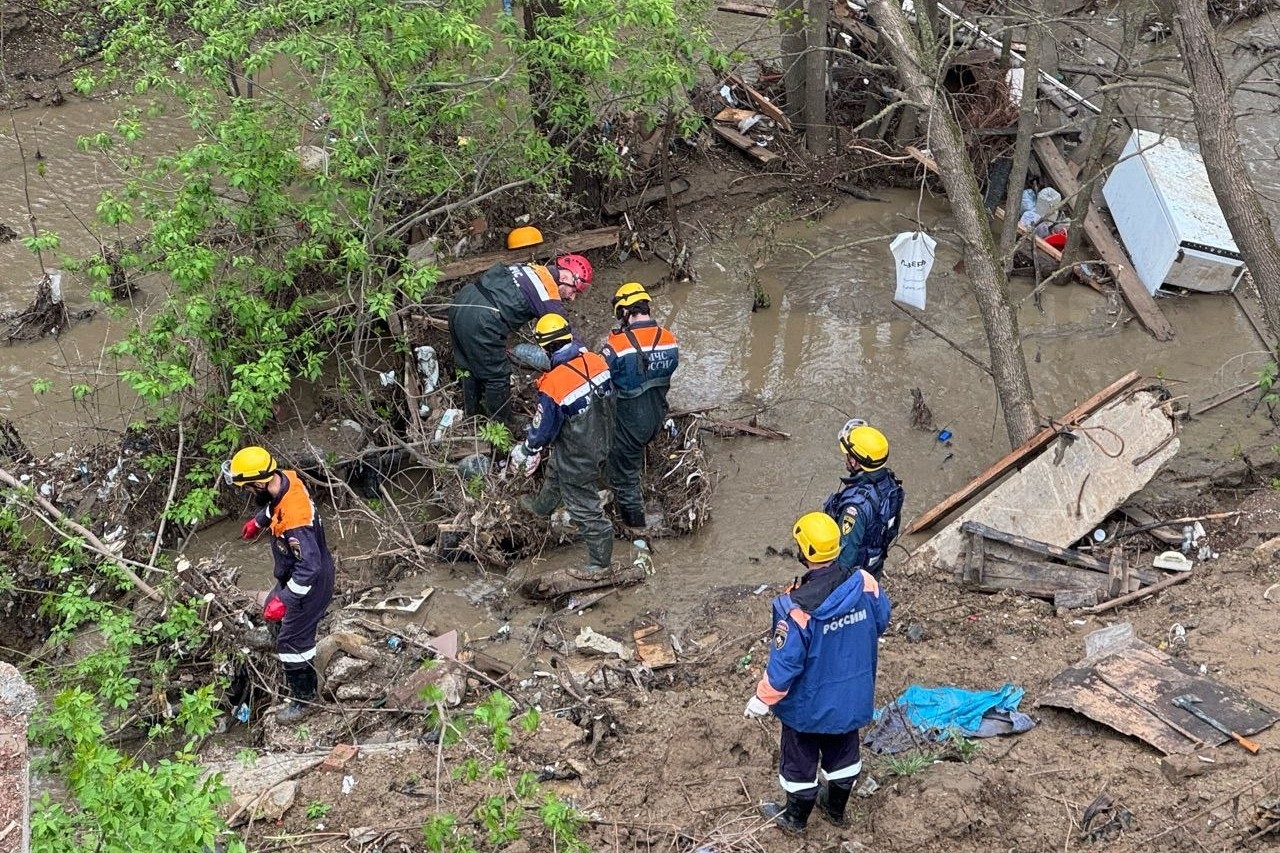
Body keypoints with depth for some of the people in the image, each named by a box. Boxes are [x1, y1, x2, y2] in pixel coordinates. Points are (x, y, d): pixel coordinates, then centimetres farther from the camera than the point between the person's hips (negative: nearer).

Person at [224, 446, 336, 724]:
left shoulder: (293, 520, -41)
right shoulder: (286, 479, -15)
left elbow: (309, 567, -36)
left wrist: (284, 599, -31)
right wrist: (258, 521, 27)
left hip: (309, 584, -10)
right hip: (296, 574, 10)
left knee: (292, 641, 7)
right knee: (273, 609, 31)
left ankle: (304, 699, 27)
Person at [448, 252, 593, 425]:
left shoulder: (534, 268, 15)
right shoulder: (550, 299, -8)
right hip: (479, 321, -9)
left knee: (470, 366, 27)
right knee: (498, 377, 9)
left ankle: (470, 416, 45)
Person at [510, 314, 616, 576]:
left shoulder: (552, 386, -33)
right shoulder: (595, 361, -16)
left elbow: (542, 429, -19)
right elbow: (609, 396, 3)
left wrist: (523, 452, 2)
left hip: (577, 457, -8)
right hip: (601, 442, 8)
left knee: (583, 506, 12)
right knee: (555, 474, 35)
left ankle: (599, 562, 27)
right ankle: (542, 507, 63)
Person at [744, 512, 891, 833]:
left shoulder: (798, 607, -34)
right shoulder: (865, 583, -19)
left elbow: (785, 663, -25)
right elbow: (881, 621, 1)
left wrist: (762, 699, -10)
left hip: (810, 701, -5)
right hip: (853, 694, 5)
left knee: (801, 759, 19)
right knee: (844, 751, 27)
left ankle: (795, 817, 40)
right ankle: (836, 808, 48)